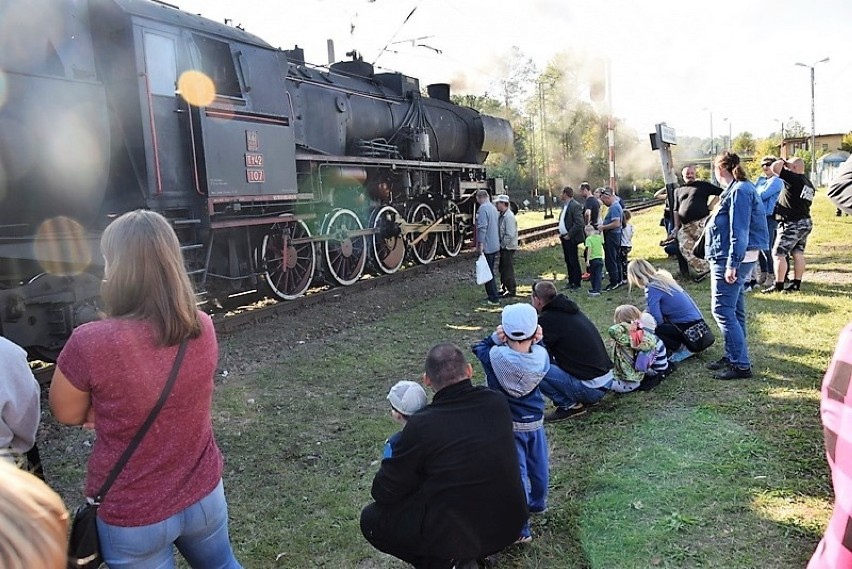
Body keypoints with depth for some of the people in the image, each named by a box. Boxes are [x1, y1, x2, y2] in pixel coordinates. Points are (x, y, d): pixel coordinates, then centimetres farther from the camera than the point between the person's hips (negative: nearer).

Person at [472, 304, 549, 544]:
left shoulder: (496, 357, -25)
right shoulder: (541, 357, -19)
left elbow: (479, 346, -5)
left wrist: (495, 339, -19)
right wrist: (533, 340, -15)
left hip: (507, 425, -3)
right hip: (535, 421, 4)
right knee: (537, 466, 25)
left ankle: (520, 529, 10)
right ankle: (537, 503, 50)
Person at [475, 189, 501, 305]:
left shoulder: (483, 209, -15)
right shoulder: (494, 208, 13)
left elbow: (482, 227, -22)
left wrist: (480, 244, -21)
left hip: (487, 247, -9)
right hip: (495, 246, 9)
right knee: (490, 272, 17)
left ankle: (494, 298, 0)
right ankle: (492, 296, 23)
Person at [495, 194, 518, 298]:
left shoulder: (509, 217, -19)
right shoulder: (501, 215, 9)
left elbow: (510, 235, -24)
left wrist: (502, 245, -17)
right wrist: (501, 245, 8)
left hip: (508, 247, -9)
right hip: (503, 247, 9)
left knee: (508, 270, -2)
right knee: (502, 269, 16)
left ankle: (511, 291, 8)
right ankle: (504, 289, 27)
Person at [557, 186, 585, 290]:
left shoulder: (575, 206, -17)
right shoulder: (564, 205, 12)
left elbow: (579, 224, -22)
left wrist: (569, 235, -19)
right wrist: (561, 233, 11)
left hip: (571, 238, -9)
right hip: (564, 237, 9)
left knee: (574, 261, -1)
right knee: (568, 261, 15)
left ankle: (577, 283, 8)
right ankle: (571, 281, 24)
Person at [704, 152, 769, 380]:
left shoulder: (739, 191, -15)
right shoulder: (740, 188, 16)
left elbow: (739, 231, -21)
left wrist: (732, 264, -23)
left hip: (732, 259, -10)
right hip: (732, 259, 10)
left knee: (722, 310, -9)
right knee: (733, 310, 15)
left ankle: (741, 365, -5)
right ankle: (732, 356, 25)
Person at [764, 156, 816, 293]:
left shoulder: (793, 179, -14)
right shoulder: (809, 184, 14)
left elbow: (775, 167, -21)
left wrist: (782, 162, -1)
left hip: (791, 224, -9)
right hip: (805, 222, 9)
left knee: (779, 253, -4)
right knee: (798, 253, 12)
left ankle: (778, 285, -4)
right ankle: (796, 284, 15)